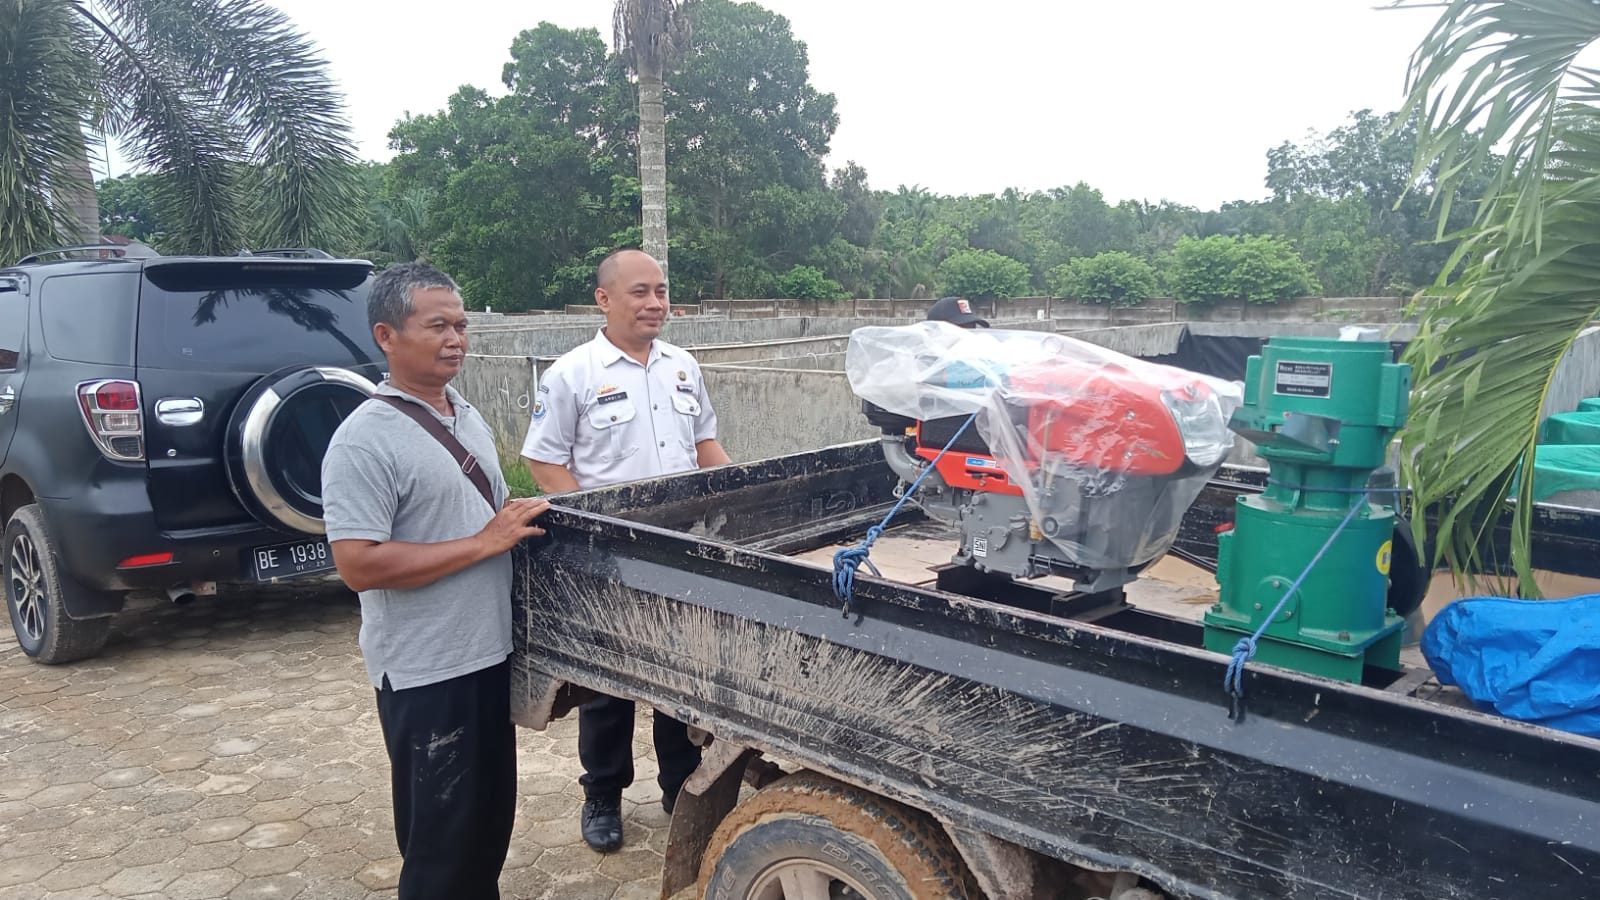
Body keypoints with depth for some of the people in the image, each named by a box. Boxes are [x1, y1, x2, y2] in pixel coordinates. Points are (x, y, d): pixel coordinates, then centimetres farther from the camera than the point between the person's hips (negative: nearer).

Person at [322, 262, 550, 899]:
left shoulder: (469, 417, 9)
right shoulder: (365, 440, -17)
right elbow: (358, 566, -23)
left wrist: (522, 523, 3)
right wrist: (482, 544, -22)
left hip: (492, 655, 8)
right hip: (426, 672, -8)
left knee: (492, 823, 21)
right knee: (443, 845, 7)